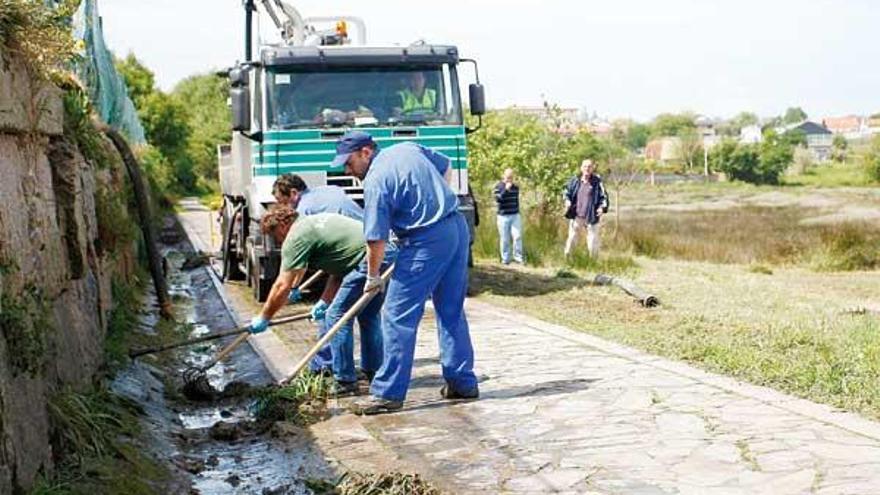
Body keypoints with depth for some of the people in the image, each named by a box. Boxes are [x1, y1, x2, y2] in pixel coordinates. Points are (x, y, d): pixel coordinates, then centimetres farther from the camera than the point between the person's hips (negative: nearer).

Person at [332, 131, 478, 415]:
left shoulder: (375, 182, -11)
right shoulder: (409, 149, 11)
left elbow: (376, 239, -11)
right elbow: (445, 167, 27)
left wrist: (373, 277, 3)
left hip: (427, 241, -9)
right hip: (458, 227, 9)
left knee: (398, 316, -4)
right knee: (452, 312, 16)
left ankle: (388, 393, -2)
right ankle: (462, 383, 22)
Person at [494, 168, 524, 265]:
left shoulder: (515, 187, 9)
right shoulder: (499, 186, -3)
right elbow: (497, 199, -17)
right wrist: (506, 189, -23)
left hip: (515, 215, 3)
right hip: (503, 216, -3)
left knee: (517, 236, -7)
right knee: (505, 239, 1)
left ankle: (518, 257, 3)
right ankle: (505, 259, 12)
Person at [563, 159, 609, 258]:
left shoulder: (597, 182, -5)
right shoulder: (574, 181, 1)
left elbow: (604, 196, -2)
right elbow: (567, 193, 12)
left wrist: (603, 207, -19)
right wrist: (567, 201, -7)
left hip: (591, 217, -1)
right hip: (576, 216, 2)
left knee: (593, 239, 7)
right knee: (572, 237, 8)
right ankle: (567, 257, 20)